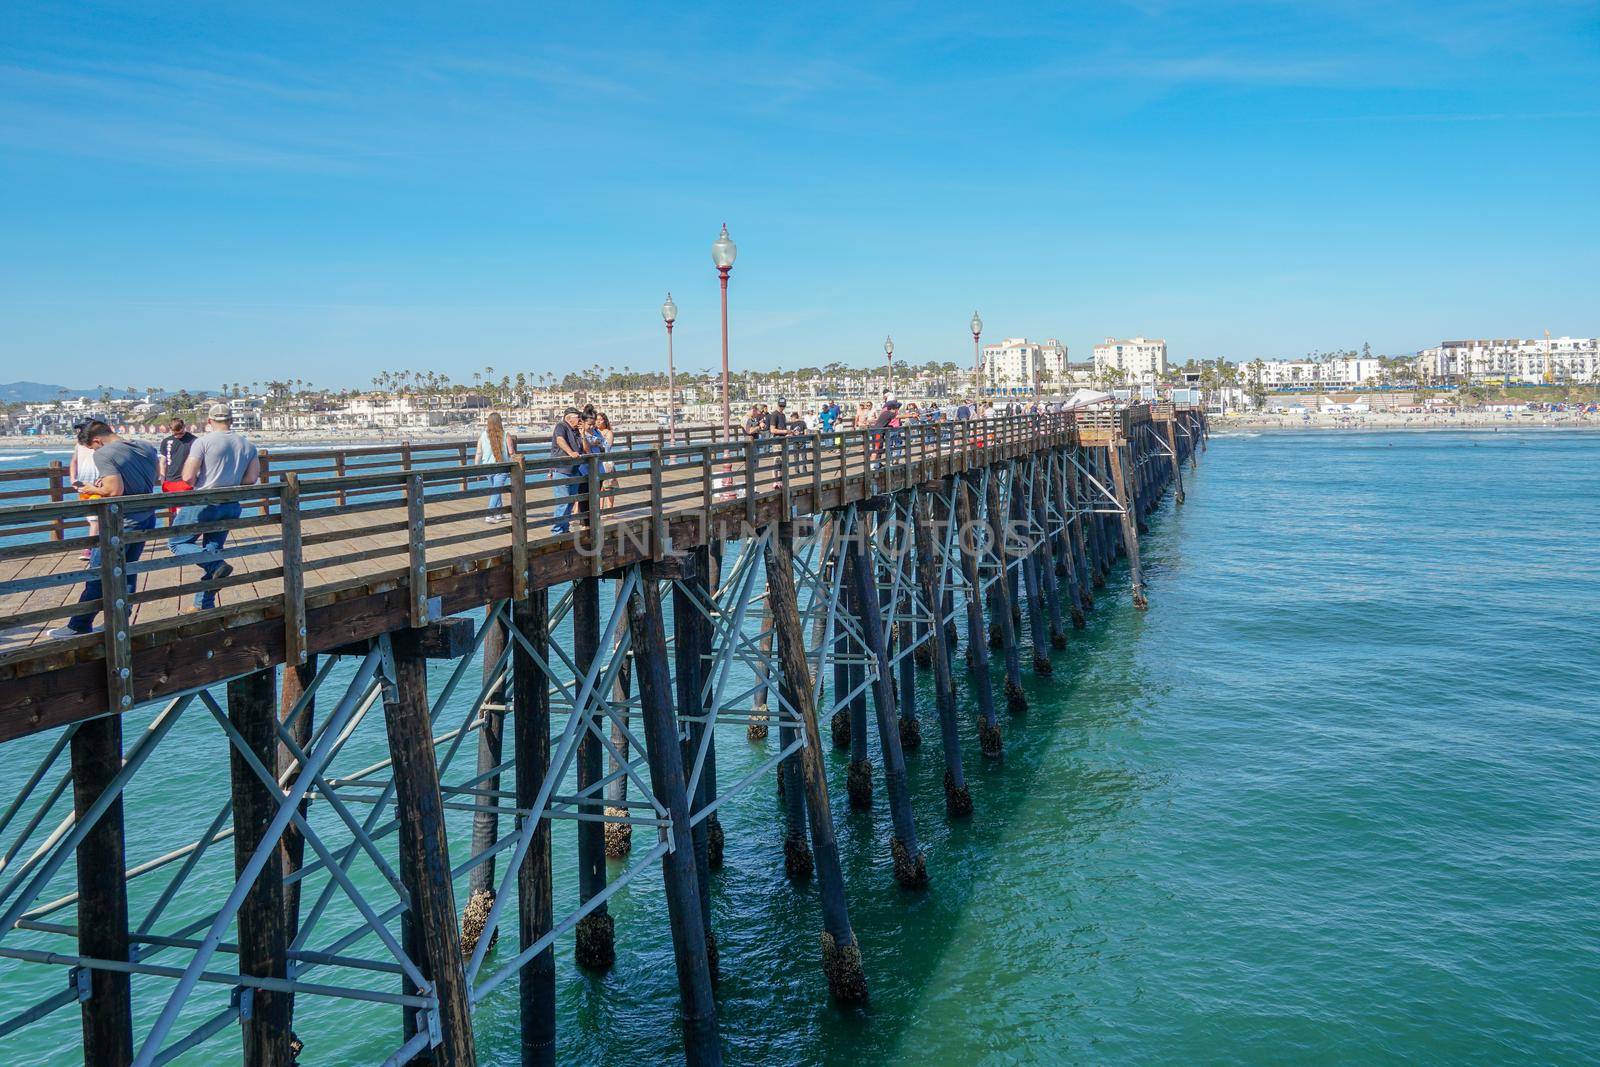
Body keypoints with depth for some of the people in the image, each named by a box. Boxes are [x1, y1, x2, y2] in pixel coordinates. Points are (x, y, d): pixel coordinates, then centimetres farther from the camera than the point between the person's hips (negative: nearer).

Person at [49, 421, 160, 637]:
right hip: (147, 519, 7)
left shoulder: (103, 454, -16)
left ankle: (79, 626, 12)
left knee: (98, 576, 4)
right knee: (127, 572, 15)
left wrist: (93, 489, -7)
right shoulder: (145, 447, 5)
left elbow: (115, 490, -27)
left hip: (121, 524, -7)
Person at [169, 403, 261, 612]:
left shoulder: (203, 441, -11)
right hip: (231, 507, 6)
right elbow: (251, 479, 5)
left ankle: (216, 564, -15)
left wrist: (199, 483, 7)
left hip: (202, 505, -6)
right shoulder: (247, 444, 5)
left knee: (176, 543, 10)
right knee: (212, 550, 17)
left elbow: (188, 477, -14)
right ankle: (204, 605, 19)